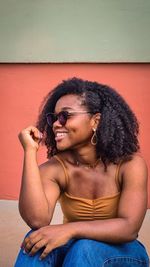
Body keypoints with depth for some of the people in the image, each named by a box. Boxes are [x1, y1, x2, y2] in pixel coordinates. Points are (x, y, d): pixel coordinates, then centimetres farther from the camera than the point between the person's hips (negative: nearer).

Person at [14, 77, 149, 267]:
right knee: (37, 240, -28)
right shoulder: (54, 168, -11)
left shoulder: (130, 164, -16)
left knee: (85, 248, -34)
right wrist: (30, 150, -27)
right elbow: (37, 220, -28)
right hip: (73, 250, 2)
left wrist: (71, 229, -38)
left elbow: (129, 227, -26)